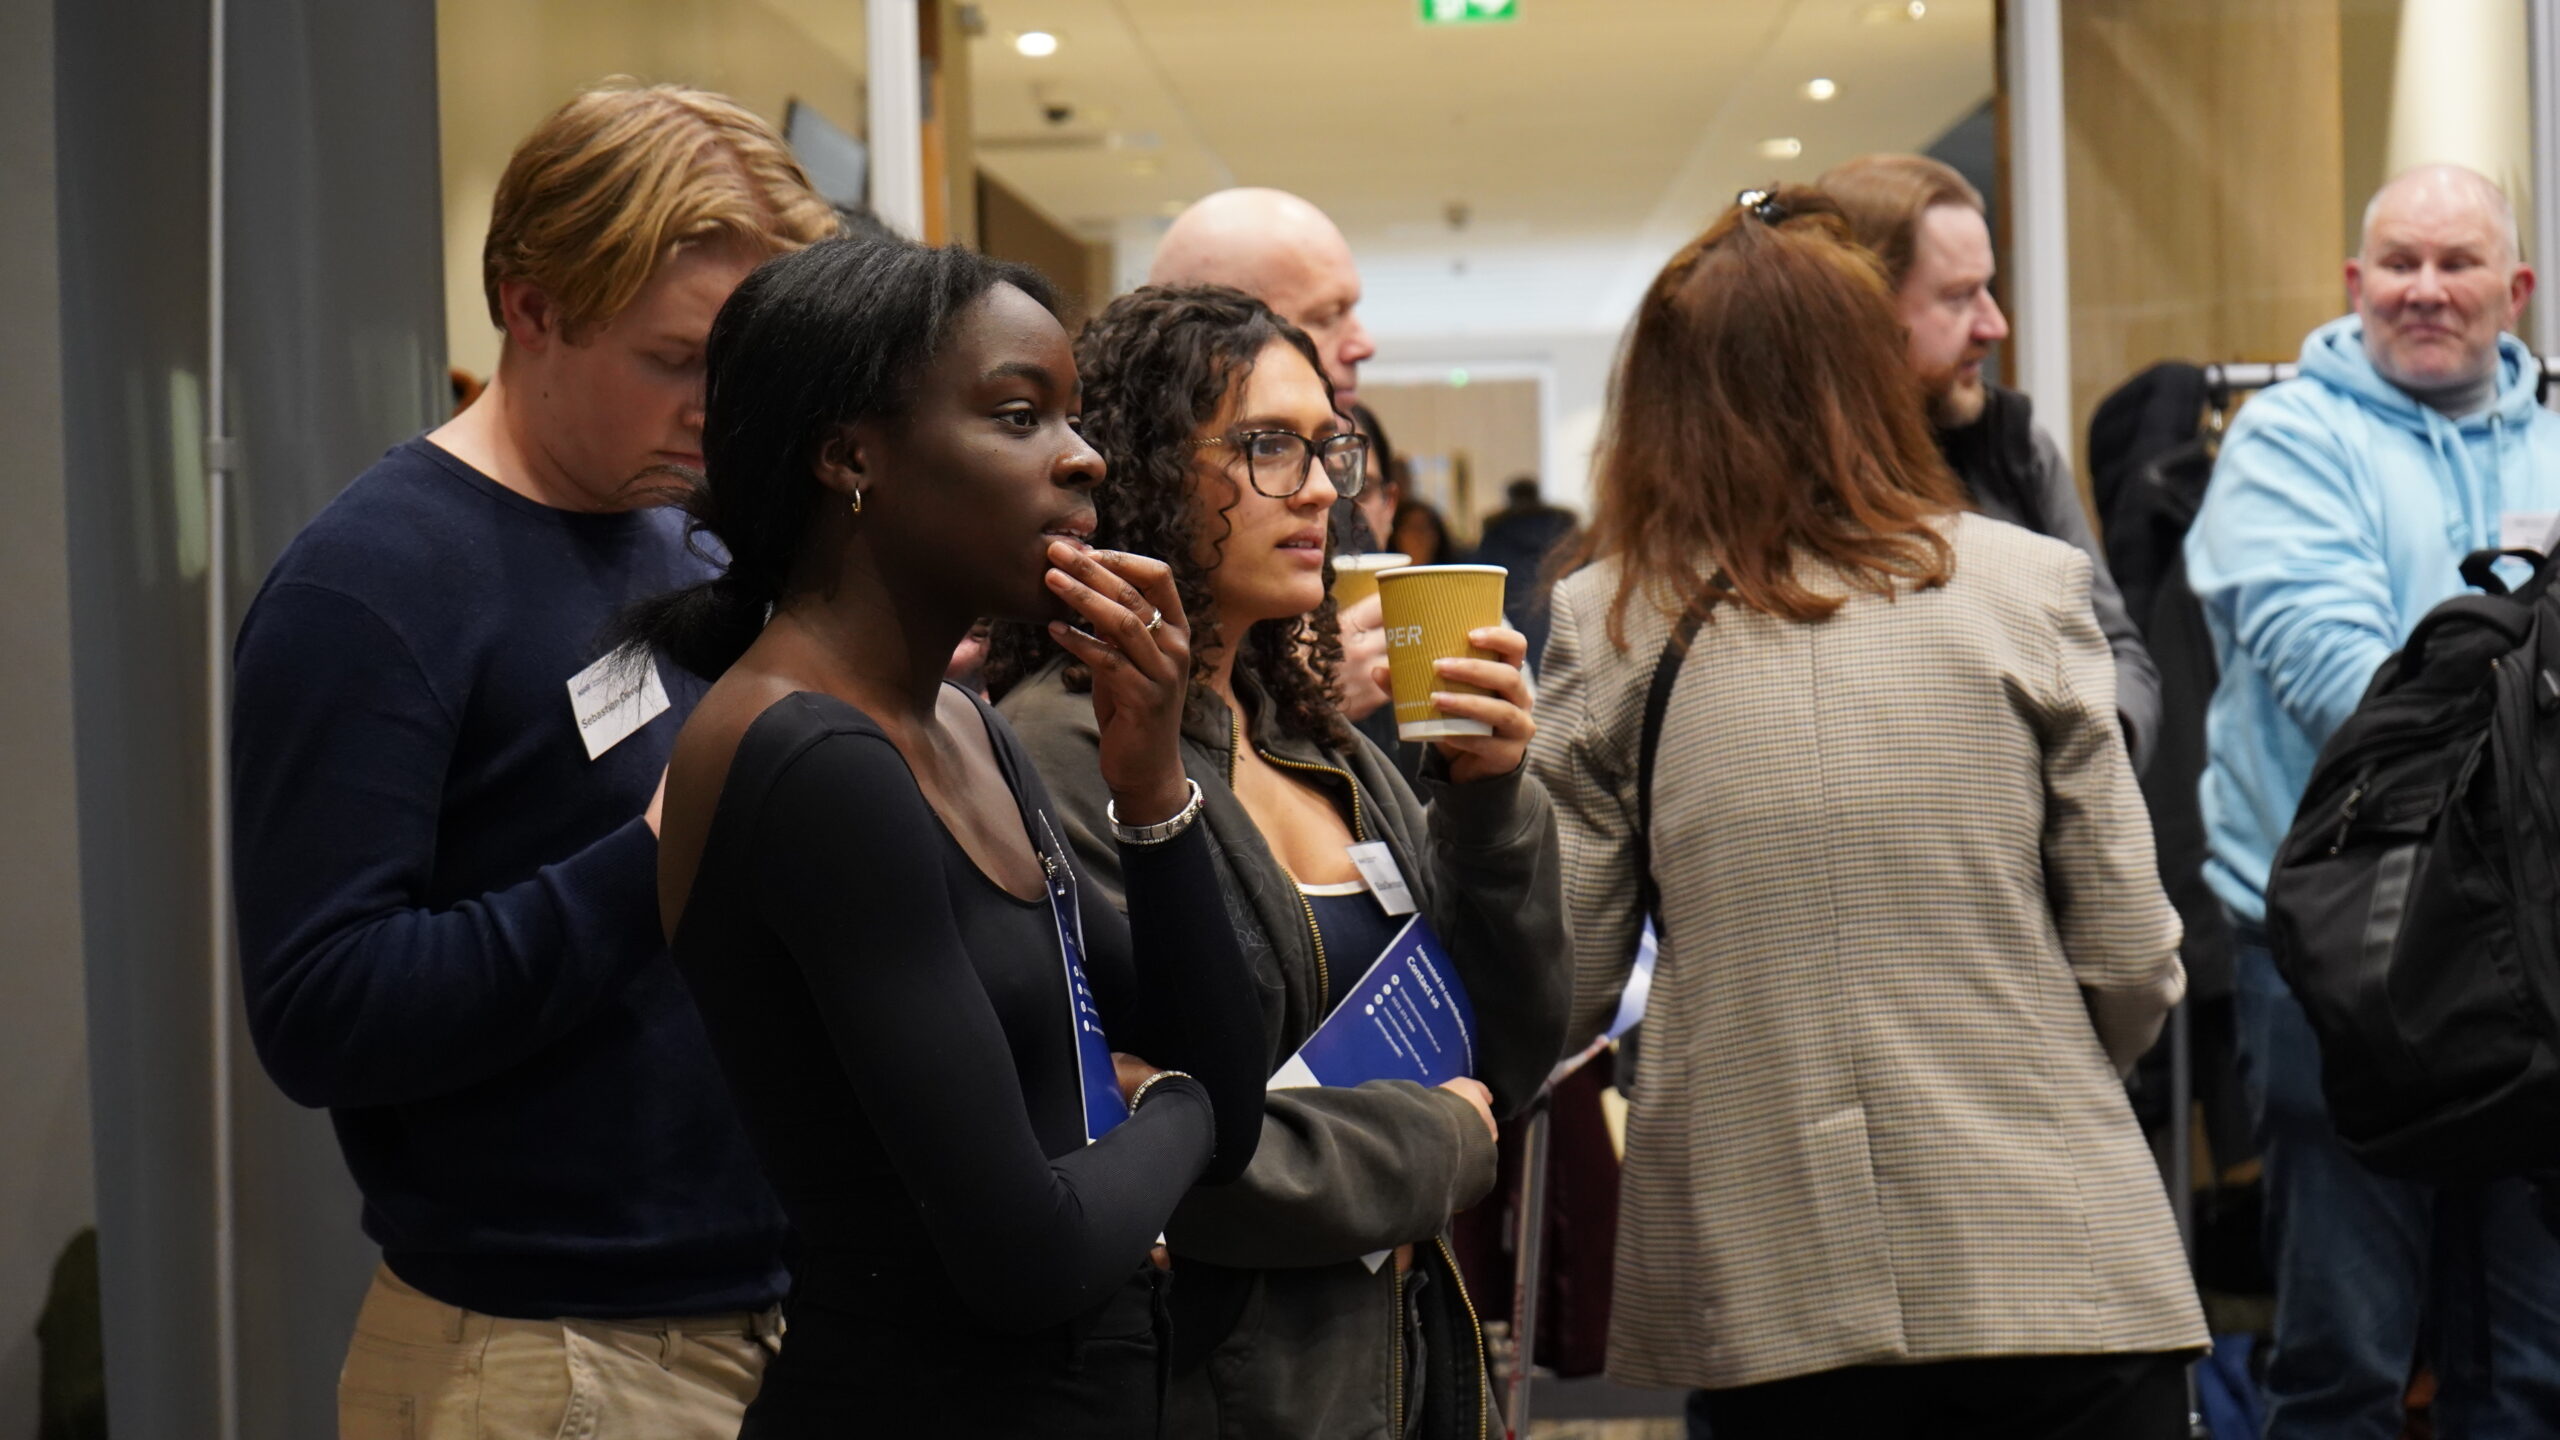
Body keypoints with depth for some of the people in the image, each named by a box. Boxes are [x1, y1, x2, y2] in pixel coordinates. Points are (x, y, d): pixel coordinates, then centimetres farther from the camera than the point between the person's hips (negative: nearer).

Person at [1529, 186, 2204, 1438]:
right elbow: (2130, 963, 0)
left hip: (1772, 1289, 1)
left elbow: (1560, 988, 0)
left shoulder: (1609, 625, -1)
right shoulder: (2024, 587, -1)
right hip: (2057, 1270, -1)